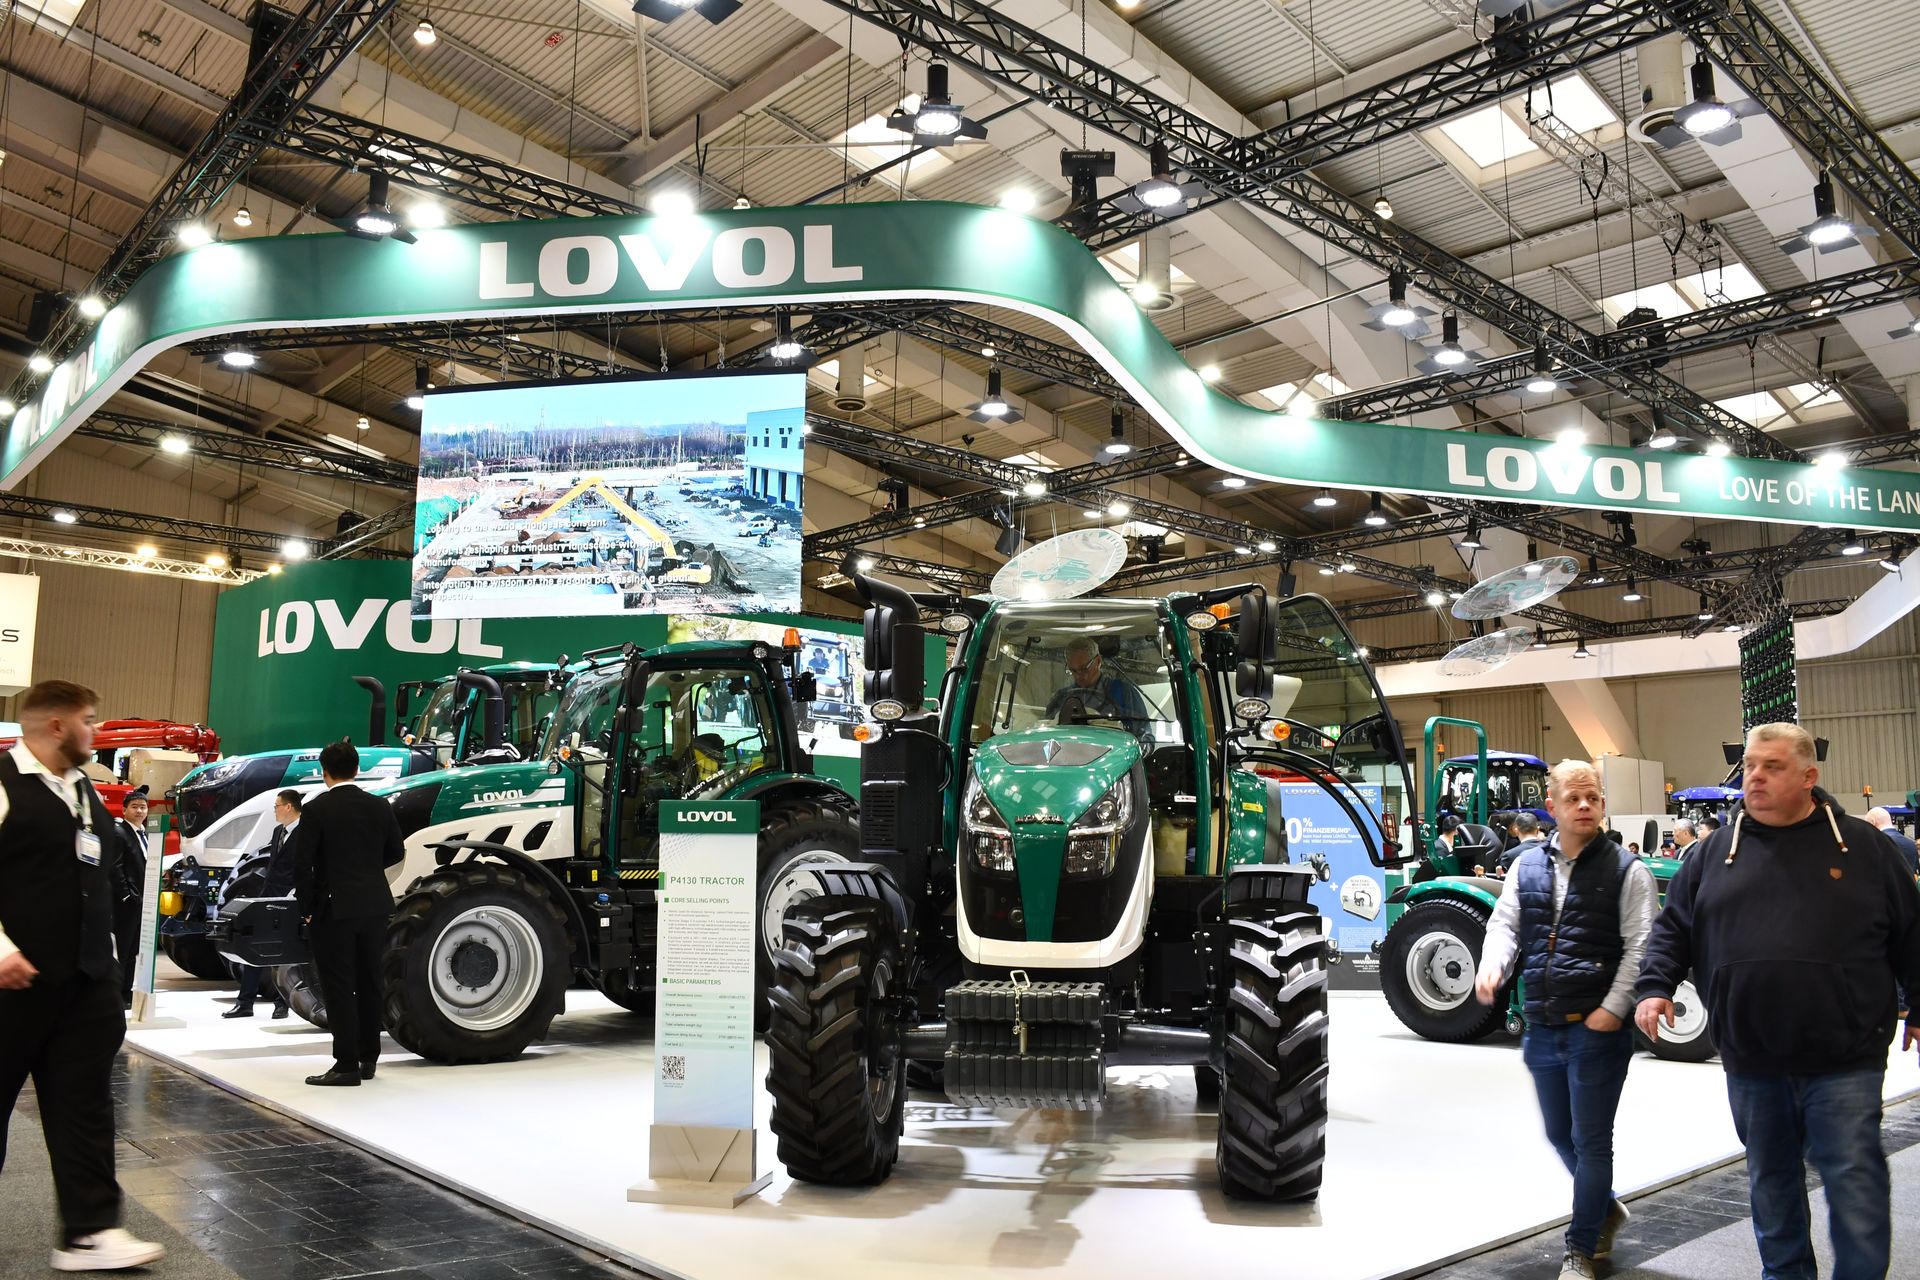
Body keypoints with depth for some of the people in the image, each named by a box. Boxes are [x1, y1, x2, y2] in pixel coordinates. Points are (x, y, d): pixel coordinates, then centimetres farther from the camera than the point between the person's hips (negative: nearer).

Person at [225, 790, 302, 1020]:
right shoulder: (278, 831, 15)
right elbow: (272, 866, 19)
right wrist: (262, 894, 13)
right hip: (267, 899, 8)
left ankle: (281, 1003, 13)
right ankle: (245, 1003, 13)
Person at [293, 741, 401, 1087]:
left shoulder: (316, 809, -10)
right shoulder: (379, 806, 3)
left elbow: (302, 864, -11)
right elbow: (395, 852, 11)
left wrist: (307, 909, -2)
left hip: (333, 908, -5)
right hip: (374, 906, 5)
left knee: (339, 987, 0)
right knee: (369, 984, 13)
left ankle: (347, 1064, 0)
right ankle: (368, 1058, 21)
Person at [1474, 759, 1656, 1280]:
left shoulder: (1625, 869, -4)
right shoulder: (1527, 866, 9)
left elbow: (1640, 945, -9)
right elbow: (1505, 925, 7)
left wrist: (1613, 1008, -16)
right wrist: (1492, 965, -13)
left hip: (1597, 1028, -5)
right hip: (1543, 1028, 5)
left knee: (1589, 1141, 2)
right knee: (1560, 1135, 18)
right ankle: (1606, 1207, 43)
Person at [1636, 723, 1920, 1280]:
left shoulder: (1862, 846, 2)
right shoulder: (1715, 851, 6)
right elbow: (1674, 927, 9)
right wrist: (1656, 987, -4)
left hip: (1843, 1061, -3)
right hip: (1752, 1064, 3)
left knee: (1855, 1183, -2)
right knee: (1770, 1181, 16)